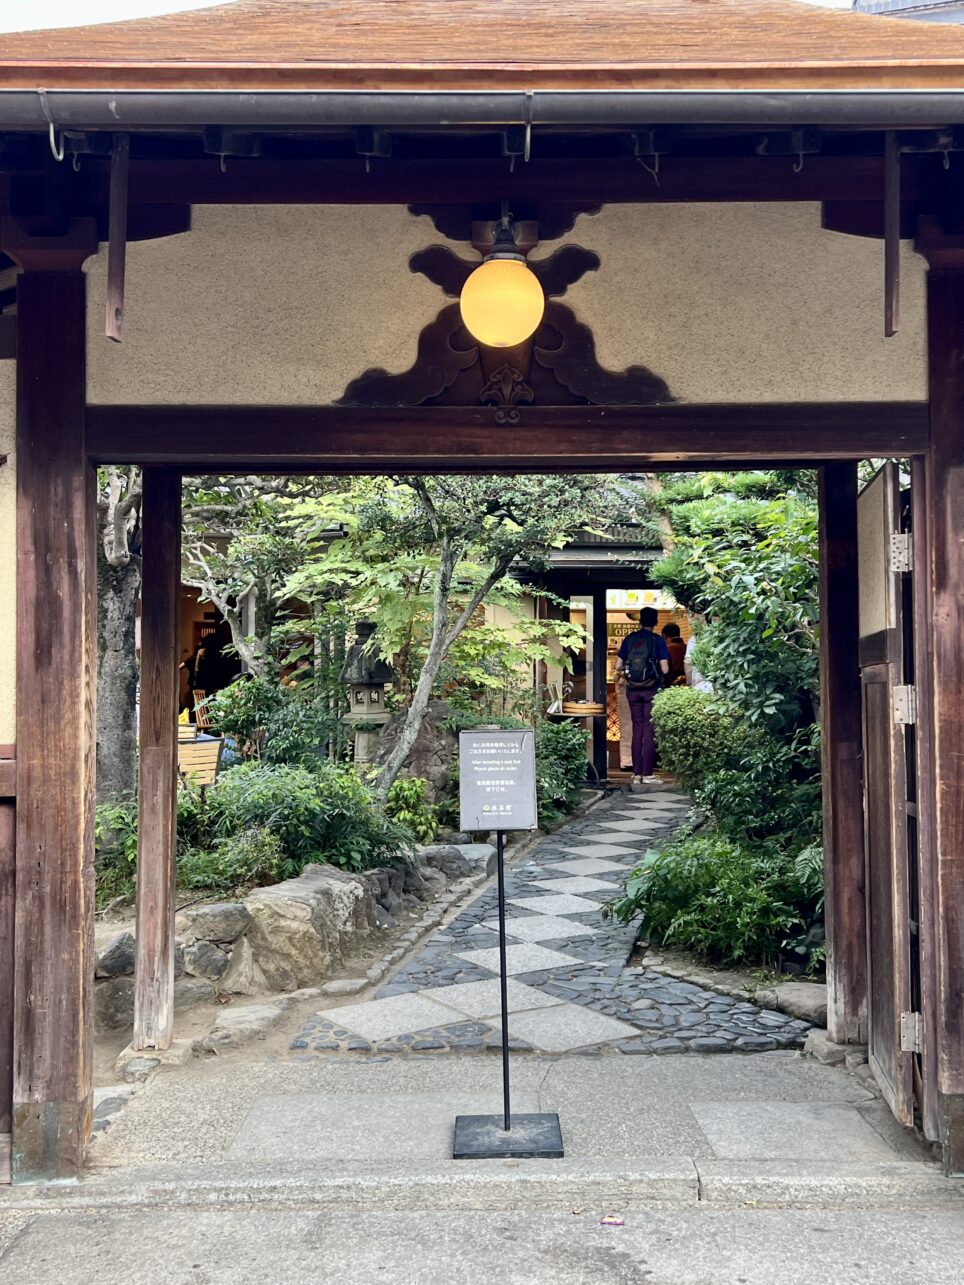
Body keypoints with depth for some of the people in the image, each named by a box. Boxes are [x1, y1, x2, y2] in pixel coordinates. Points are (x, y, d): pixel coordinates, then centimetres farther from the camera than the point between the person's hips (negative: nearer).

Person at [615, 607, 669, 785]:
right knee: (649, 730, 2)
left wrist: (619, 676, 25)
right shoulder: (657, 640, -6)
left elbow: (618, 666, 4)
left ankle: (637, 774, 9)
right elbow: (665, 669, -10)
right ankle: (647, 774, 1)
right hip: (651, 690, -3)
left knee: (637, 729, 10)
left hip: (633, 689, 3)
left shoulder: (629, 639, 2)